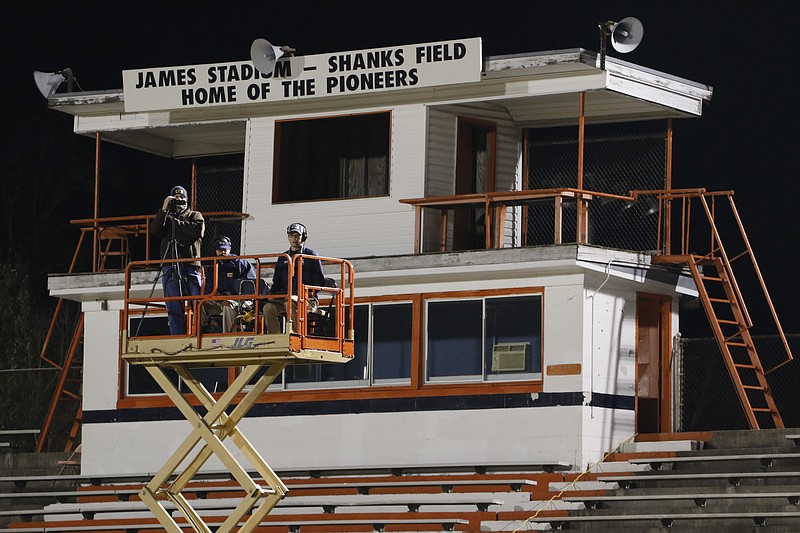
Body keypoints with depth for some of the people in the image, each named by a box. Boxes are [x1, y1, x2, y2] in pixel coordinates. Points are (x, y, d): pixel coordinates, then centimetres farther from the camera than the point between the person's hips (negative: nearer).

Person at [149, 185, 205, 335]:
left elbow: (198, 231, -5)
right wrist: (164, 210, -3)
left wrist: (175, 222, 0)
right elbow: (154, 231, 3)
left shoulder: (195, 216, 17)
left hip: (191, 266, -2)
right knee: (174, 308, -4)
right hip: (170, 268, 2)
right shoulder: (166, 218, 23)